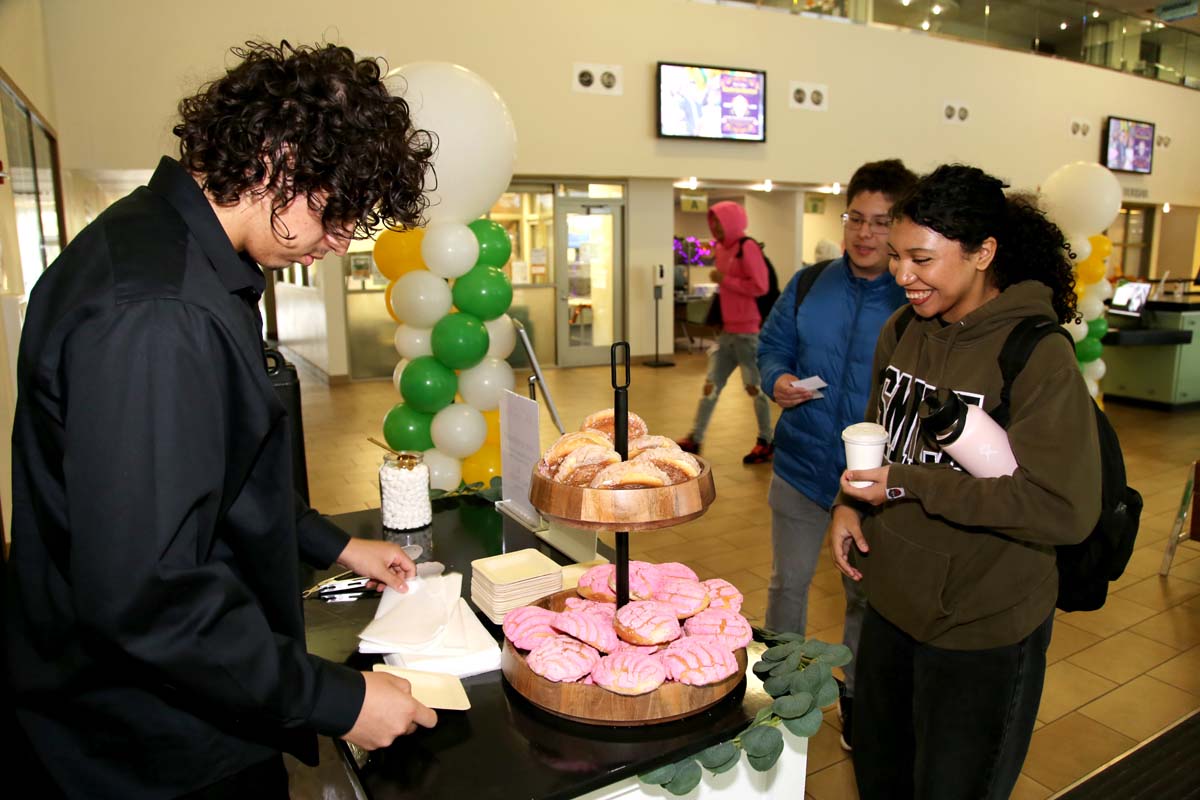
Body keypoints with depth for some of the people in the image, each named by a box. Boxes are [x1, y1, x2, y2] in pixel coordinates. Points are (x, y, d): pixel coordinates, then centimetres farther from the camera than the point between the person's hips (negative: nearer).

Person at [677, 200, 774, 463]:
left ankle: (766, 442, 14)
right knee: (711, 385, 8)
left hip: (749, 332, -8)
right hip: (726, 331, 8)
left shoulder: (747, 247, -12)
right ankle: (695, 438, 14)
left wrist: (724, 280, -15)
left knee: (755, 387, 1)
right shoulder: (722, 249, 13)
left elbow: (760, 286, -20)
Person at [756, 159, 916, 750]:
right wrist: (776, 379, -13)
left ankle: (854, 690, 44)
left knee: (866, 593, 19)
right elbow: (772, 345, 9)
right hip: (802, 465, 2)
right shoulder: (808, 286, -1)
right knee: (788, 582, 17)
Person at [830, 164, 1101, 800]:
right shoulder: (902, 331, 0)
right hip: (892, 603, 6)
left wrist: (908, 485, -26)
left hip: (984, 631, -6)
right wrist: (849, 502, -4)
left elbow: (1065, 510, -24)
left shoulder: (1039, 356, -20)